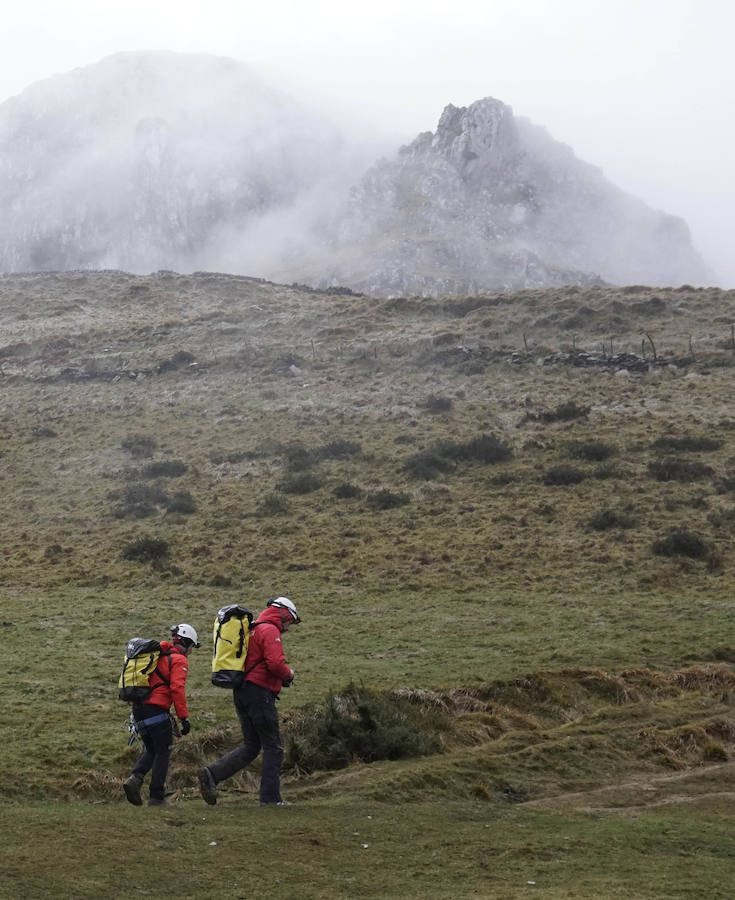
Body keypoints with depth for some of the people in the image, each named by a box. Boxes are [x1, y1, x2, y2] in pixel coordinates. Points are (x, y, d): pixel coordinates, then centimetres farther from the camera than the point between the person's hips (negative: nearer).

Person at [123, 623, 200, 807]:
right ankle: (156, 798, 3)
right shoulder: (178, 660, -4)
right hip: (156, 710, -8)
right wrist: (184, 718, -16)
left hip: (138, 708, 8)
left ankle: (135, 778, -5)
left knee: (151, 750, 18)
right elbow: (177, 688, -16)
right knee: (163, 753, 3)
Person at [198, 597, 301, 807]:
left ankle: (212, 773, -5)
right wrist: (289, 673, -1)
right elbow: (275, 663, -23)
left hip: (241, 692, 9)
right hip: (260, 693, -9)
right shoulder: (270, 631, -9)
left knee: (250, 746, 12)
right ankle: (271, 799, 0)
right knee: (273, 748, 0)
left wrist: (281, 676, 16)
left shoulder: (253, 630, 21)